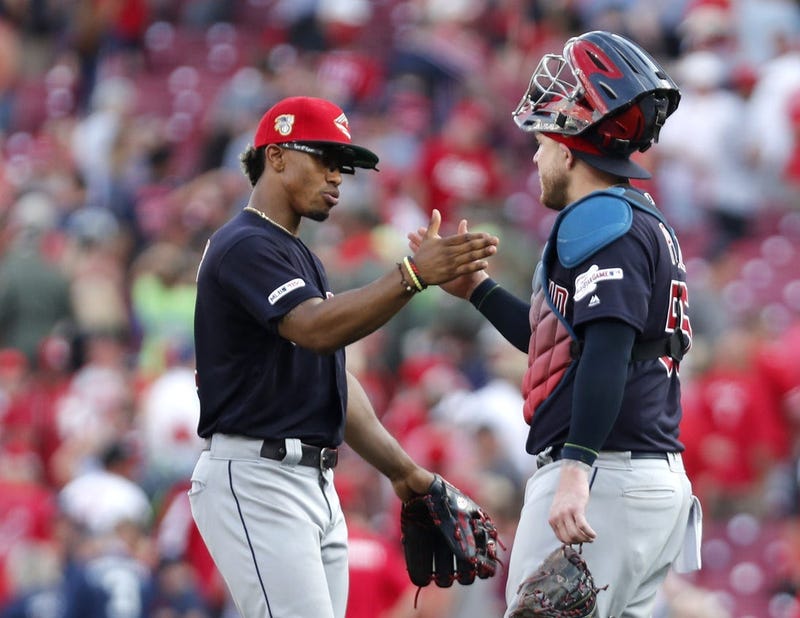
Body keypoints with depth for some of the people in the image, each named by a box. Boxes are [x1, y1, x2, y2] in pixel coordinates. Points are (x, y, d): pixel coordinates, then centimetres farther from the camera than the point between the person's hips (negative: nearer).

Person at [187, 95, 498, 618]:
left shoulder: (301, 258, 23)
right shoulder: (245, 246, -10)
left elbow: (336, 379, 26)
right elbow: (314, 329, -27)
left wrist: (402, 470, 21)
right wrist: (414, 275, -37)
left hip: (315, 484, 10)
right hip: (255, 477, -10)